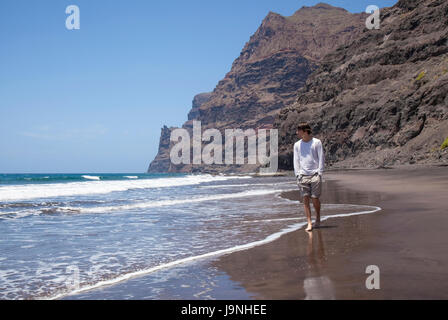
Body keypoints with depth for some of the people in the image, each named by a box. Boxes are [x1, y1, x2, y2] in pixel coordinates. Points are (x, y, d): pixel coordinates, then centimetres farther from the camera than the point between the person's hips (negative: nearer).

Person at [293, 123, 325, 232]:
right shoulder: (297, 145, 12)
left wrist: (319, 173, -5)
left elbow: (321, 158, 3)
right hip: (303, 175, 3)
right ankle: (309, 224, -2)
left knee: (315, 199, -1)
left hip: (315, 175, -3)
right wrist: (297, 174, 3)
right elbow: (296, 160, 13)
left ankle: (318, 219, 23)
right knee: (305, 199, -4)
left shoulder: (317, 142, 3)